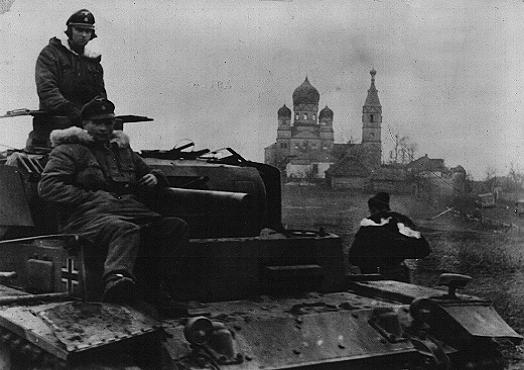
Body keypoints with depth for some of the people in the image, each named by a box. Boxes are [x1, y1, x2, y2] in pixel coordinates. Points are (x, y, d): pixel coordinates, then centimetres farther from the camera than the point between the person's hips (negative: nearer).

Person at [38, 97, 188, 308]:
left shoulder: (123, 150, 32)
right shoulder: (70, 150, 13)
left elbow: (145, 176, 46)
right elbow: (47, 187, -1)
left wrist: (155, 179, 18)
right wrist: (92, 198, -9)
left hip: (129, 209, 6)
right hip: (87, 214, -6)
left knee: (177, 227, -21)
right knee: (126, 230, -41)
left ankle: (148, 279, -30)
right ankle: (116, 281, -65)